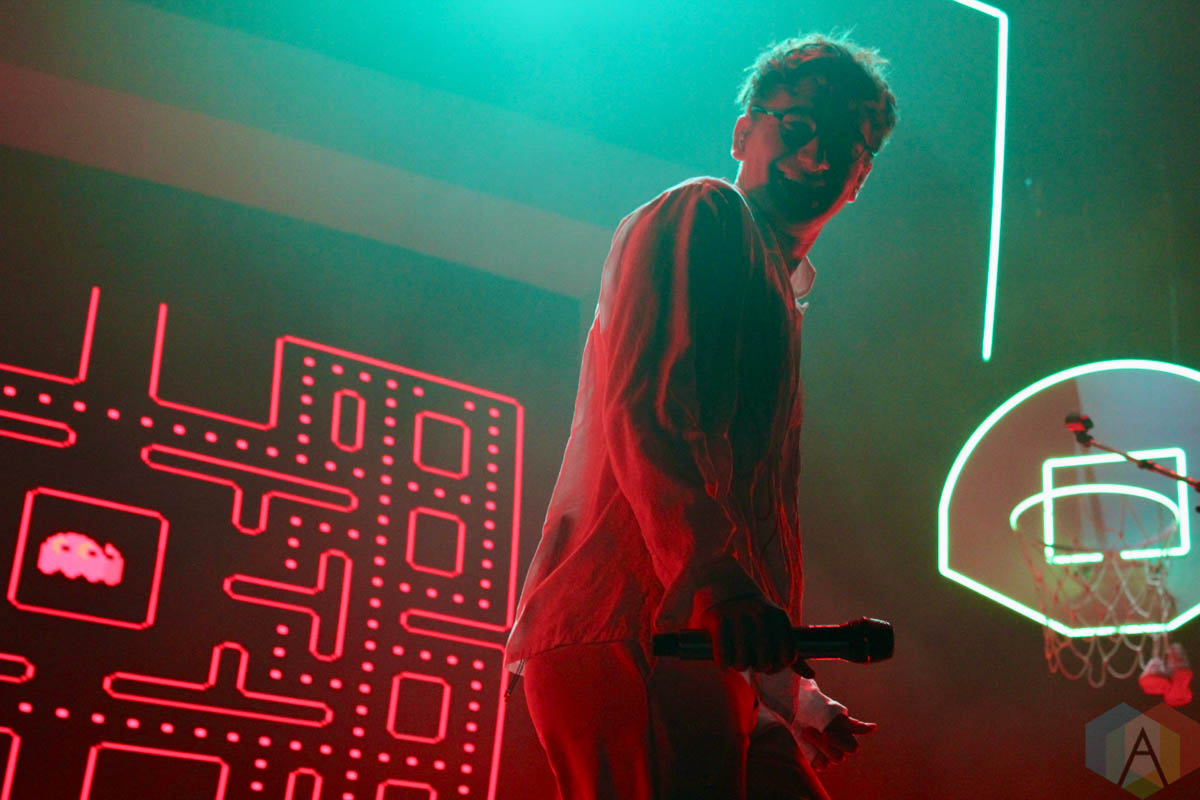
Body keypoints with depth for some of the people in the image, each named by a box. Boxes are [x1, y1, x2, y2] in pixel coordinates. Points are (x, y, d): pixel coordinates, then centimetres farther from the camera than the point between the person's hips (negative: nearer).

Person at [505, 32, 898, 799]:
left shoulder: (778, 291, 31)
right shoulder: (700, 216, 2)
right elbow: (638, 413, -15)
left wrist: (793, 695, 30)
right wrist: (719, 582, -29)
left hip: (706, 644, 9)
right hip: (633, 632, -9)